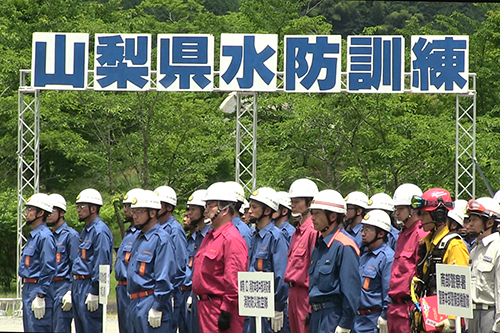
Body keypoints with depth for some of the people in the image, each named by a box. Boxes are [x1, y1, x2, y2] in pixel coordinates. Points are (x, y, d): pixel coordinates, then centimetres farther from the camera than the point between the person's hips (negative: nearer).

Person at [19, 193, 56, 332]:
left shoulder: (45, 236, -14)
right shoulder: (32, 236, 18)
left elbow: (48, 269, -19)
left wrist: (40, 297, -22)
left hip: (38, 290, -11)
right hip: (28, 290, 11)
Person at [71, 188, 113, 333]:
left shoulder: (100, 231, -14)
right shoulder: (85, 231, 18)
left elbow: (102, 264, -19)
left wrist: (94, 293, -21)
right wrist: (73, 289, 21)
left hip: (90, 287, -10)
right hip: (78, 286, 10)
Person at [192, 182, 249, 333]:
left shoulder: (232, 239, -16)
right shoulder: (210, 236, 16)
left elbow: (234, 280, -21)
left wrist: (226, 312, -22)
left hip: (221, 308, -10)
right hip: (205, 304, 10)